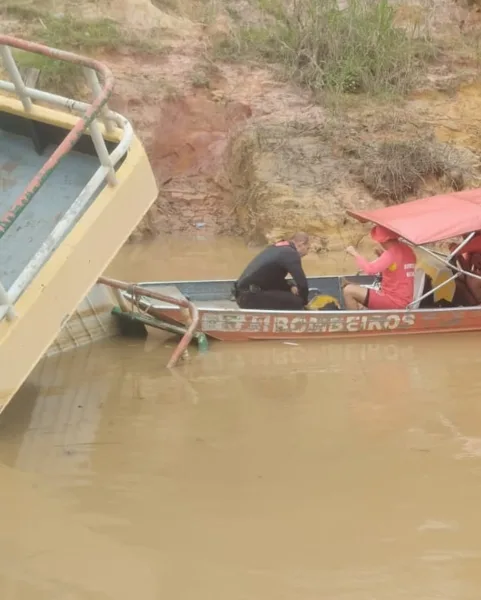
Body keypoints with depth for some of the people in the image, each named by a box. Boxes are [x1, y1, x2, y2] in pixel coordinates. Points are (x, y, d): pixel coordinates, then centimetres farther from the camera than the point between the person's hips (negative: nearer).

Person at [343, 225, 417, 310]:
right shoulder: (408, 250, 9)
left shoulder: (391, 254, -19)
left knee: (348, 290, -9)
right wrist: (382, 257, 14)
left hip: (393, 301, -10)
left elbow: (369, 269, -26)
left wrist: (355, 254, -12)